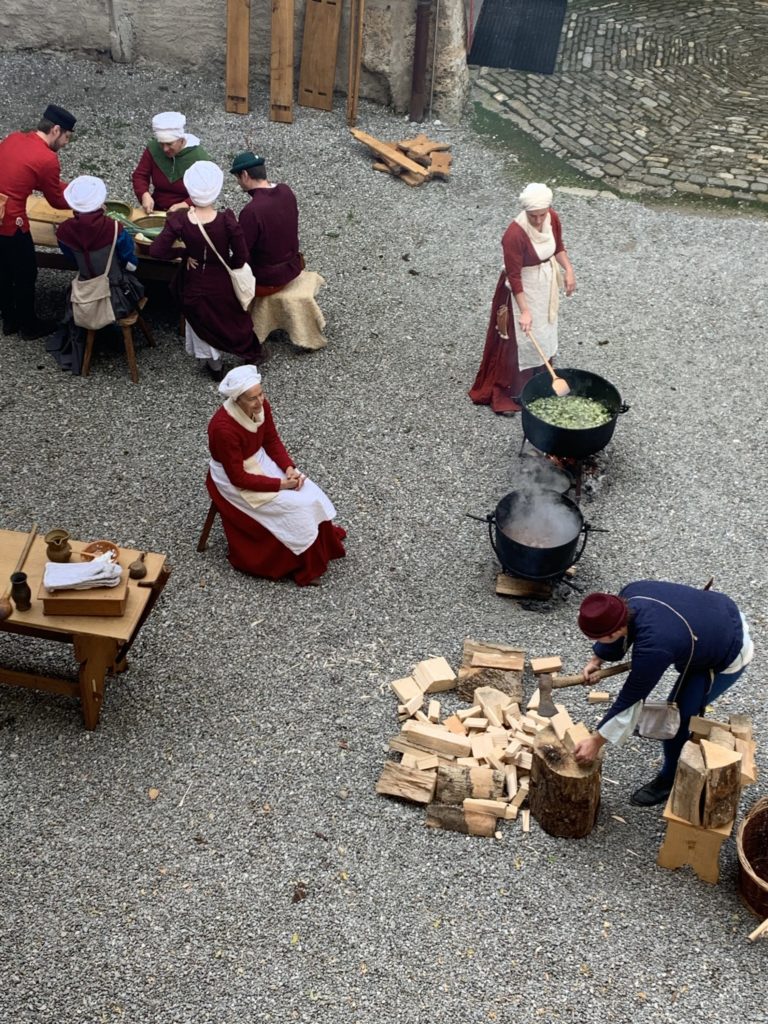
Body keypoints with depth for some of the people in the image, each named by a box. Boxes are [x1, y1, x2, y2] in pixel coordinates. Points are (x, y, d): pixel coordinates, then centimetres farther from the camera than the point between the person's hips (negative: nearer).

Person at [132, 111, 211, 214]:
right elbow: (140, 175, -1)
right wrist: (145, 195, -21)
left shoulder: (199, 158, -15)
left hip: (187, 214, -4)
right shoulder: (153, 148, -8)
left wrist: (184, 205, -28)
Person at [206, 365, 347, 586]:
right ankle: (305, 566, 4)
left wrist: (289, 468, -13)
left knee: (309, 492, -5)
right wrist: (280, 484, -23)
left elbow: (272, 440, 2)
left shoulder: (260, 406, -14)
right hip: (234, 479, -7)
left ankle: (322, 546, 15)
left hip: (260, 461, 7)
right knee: (294, 506, -15)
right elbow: (238, 477, -26)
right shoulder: (223, 428, -34)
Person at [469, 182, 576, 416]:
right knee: (520, 338, 3)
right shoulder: (514, 235, -32)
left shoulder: (552, 219, -12)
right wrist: (524, 311, -28)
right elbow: (514, 276, -28)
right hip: (523, 289, -7)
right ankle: (507, 392, 18)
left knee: (544, 331, 23)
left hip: (547, 284, 7)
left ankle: (541, 378, 44)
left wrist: (568, 270, -2)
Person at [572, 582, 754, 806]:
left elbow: (630, 699, -26)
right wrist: (597, 659, 0)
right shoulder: (630, 595, -19)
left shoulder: (652, 647, -38)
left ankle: (671, 781, 23)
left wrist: (596, 742, -18)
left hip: (728, 657, -8)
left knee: (676, 717, 1)